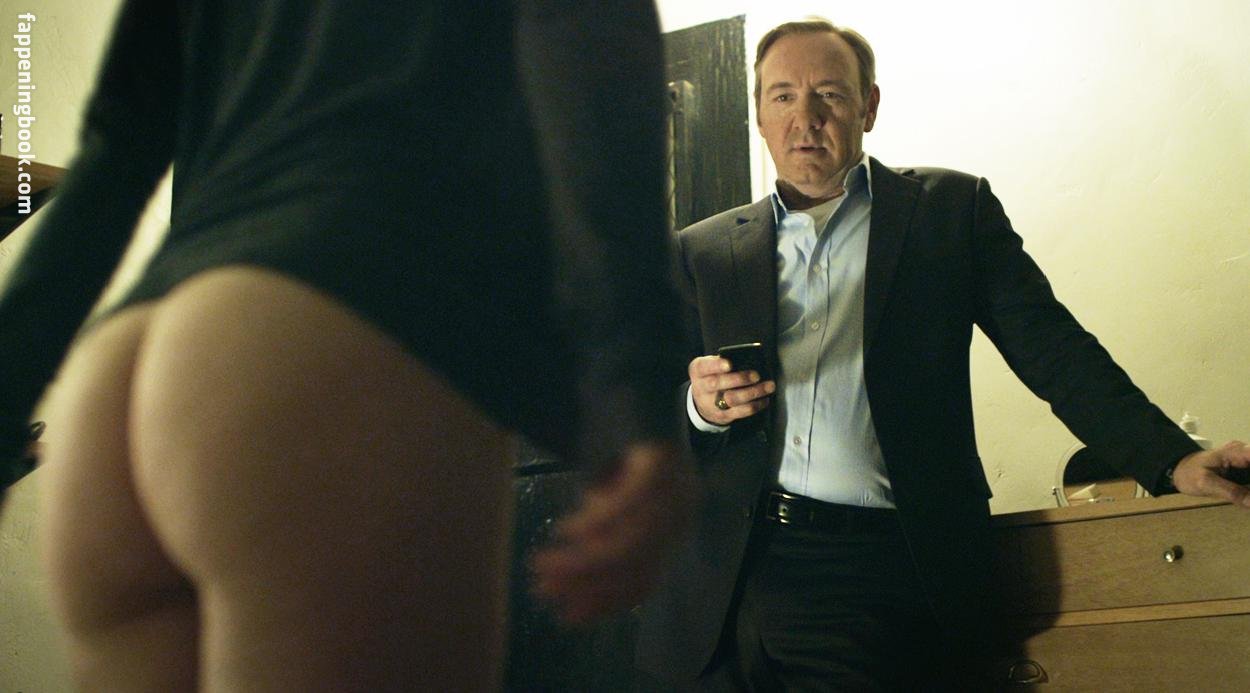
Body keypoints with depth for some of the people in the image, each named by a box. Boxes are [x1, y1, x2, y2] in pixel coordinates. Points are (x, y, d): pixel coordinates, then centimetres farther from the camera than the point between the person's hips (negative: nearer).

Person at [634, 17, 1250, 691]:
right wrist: (699, 405, -10)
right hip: (725, 577, 2)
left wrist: (1173, 460, -11)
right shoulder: (703, 250, 12)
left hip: (885, 575, -2)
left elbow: (1049, 348, 1)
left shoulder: (953, 208, 8)